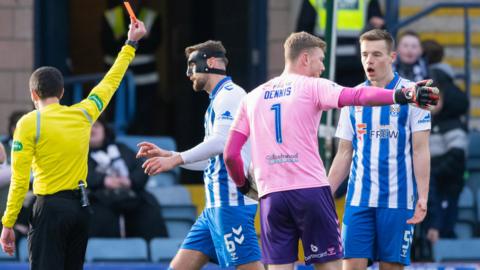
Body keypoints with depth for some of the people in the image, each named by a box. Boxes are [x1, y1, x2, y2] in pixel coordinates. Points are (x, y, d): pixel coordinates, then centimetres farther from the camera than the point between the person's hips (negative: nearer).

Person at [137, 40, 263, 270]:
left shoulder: (230, 94, -7)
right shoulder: (218, 99, 23)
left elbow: (221, 141, -22)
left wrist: (176, 159, -21)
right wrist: (167, 155, 22)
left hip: (231, 201, -10)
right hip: (216, 205, 10)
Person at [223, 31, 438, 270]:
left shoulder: (252, 97, 15)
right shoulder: (312, 87, 2)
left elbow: (230, 154, 13)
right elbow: (357, 96, -16)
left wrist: (242, 186, 30)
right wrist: (402, 95, -26)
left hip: (270, 196, 4)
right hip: (310, 190, -4)